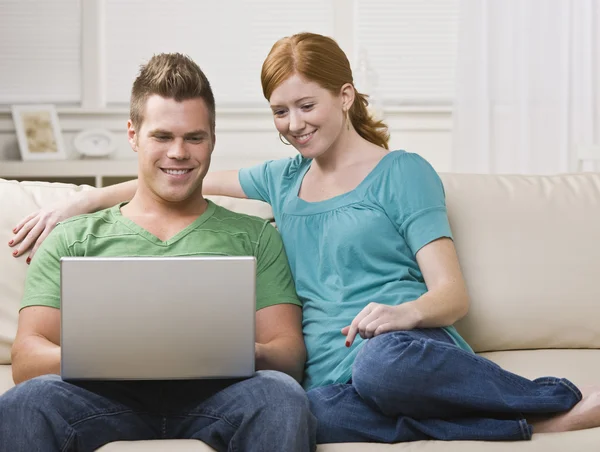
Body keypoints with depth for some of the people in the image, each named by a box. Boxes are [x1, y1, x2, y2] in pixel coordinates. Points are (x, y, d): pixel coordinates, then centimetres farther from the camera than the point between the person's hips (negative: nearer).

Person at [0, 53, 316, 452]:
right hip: (110, 396, 0)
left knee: (281, 395, -35)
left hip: (213, 394, 1)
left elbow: (290, 354, 12)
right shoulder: (75, 239, 23)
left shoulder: (256, 236, 25)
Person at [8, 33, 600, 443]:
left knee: (385, 364, -44)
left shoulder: (401, 173, 7)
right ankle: (543, 420, -25)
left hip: (410, 352, -3)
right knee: (310, 415, -38)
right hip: (329, 378, 3)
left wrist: (407, 312, -25)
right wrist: (77, 203, 18)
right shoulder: (283, 179, 25)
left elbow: (453, 293, -2)